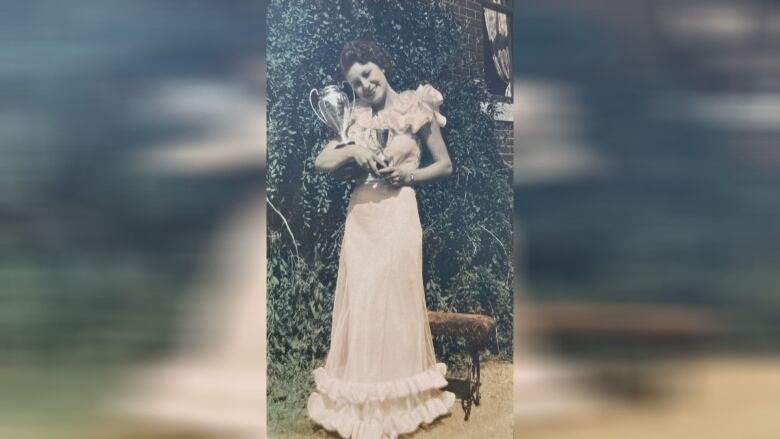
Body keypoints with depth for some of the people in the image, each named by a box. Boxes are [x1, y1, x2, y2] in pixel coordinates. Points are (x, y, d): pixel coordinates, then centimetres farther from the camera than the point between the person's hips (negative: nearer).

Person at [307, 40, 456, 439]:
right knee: (359, 303, 5)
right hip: (360, 215, 4)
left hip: (397, 212, -4)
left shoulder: (417, 109, 1)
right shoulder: (356, 117, 12)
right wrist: (352, 149, -11)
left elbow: (445, 166, 3)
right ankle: (363, 398, 16)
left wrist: (409, 174, -12)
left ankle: (398, 396, 13)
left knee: (394, 301, 0)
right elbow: (321, 163, 6)